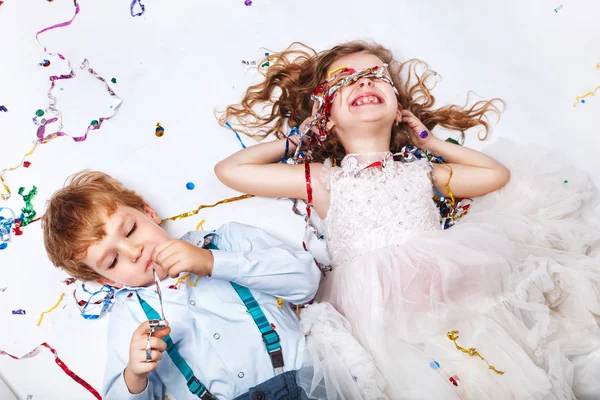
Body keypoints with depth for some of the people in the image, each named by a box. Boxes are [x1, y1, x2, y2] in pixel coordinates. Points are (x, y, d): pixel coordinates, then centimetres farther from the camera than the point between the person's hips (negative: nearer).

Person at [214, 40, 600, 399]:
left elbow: (497, 173, 29)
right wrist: (292, 141, 22)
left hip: (447, 285, 4)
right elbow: (229, 169, 10)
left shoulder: (421, 171, 21)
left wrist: (430, 141, 29)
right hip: (381, 305, -3)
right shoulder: (324, 180, 12)